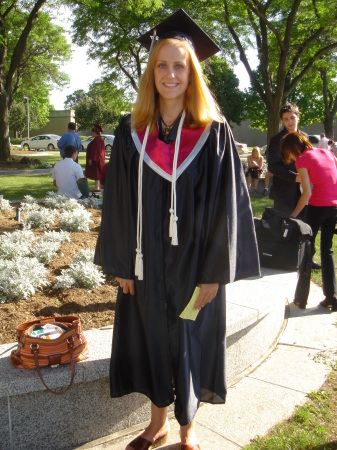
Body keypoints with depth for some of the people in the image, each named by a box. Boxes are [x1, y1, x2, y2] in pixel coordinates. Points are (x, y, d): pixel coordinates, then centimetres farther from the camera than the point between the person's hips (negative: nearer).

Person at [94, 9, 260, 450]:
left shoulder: (214, 132, -6)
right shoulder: (131, 132, 1)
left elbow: (226, 203, -8)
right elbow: (119, 202, 2)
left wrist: (214, 272, -11)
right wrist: (122, 263, -1)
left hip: (193, 261, -2)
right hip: (145, 261, 3)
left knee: (189, 342, 11)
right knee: (150, 337, 14)